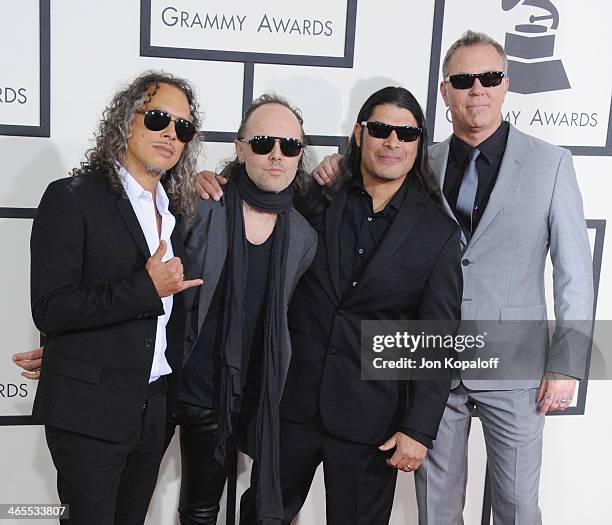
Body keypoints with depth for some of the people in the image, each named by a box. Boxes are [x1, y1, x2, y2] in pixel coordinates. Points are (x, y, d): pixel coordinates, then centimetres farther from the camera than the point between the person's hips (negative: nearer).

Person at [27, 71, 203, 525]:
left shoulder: (174, 209, 12)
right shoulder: (72, 198, -10)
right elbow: (49, 310, -18)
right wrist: (147, 290, -22)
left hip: (154, 409, 7)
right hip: (91, 410, -6)